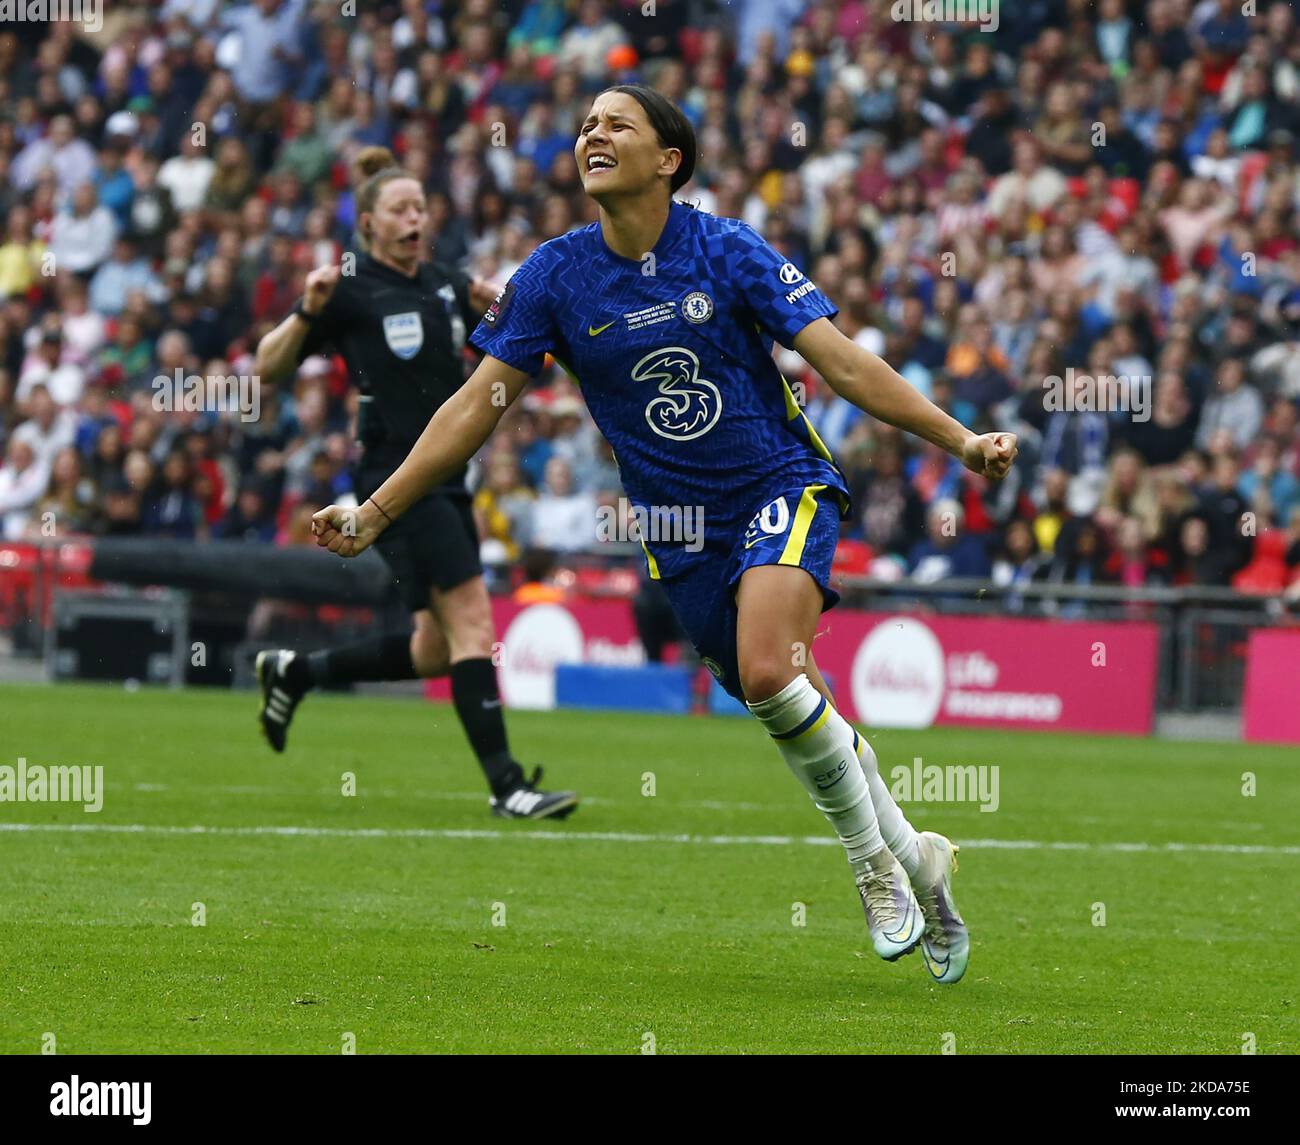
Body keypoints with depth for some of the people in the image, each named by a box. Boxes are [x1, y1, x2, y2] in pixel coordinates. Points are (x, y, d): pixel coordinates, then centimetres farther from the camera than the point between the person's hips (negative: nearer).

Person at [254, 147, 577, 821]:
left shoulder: (445, 286, 13)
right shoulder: (351, 291, -4)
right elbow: (268, 367, -2)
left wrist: (494, 309, 4)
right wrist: (307, 312, -18)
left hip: (445, 480, 8)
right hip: (396, 479, -8)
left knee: (435, 652, 10)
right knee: (470, 615, -17)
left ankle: (293, 673, 30)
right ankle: (505, 784, -18)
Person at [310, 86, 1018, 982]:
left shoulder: (726, 251, -10)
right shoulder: (554, 276, -2)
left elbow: (844, 365, -10)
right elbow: (478, 405, 3)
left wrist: (960, 440, -18)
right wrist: (373, 514, 1)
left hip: (781, 488, -4)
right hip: (679, 529, 4)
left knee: (768, 670, -27)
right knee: (791, 708, 3)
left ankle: (876, 861, -8)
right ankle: (911, 859, 24)